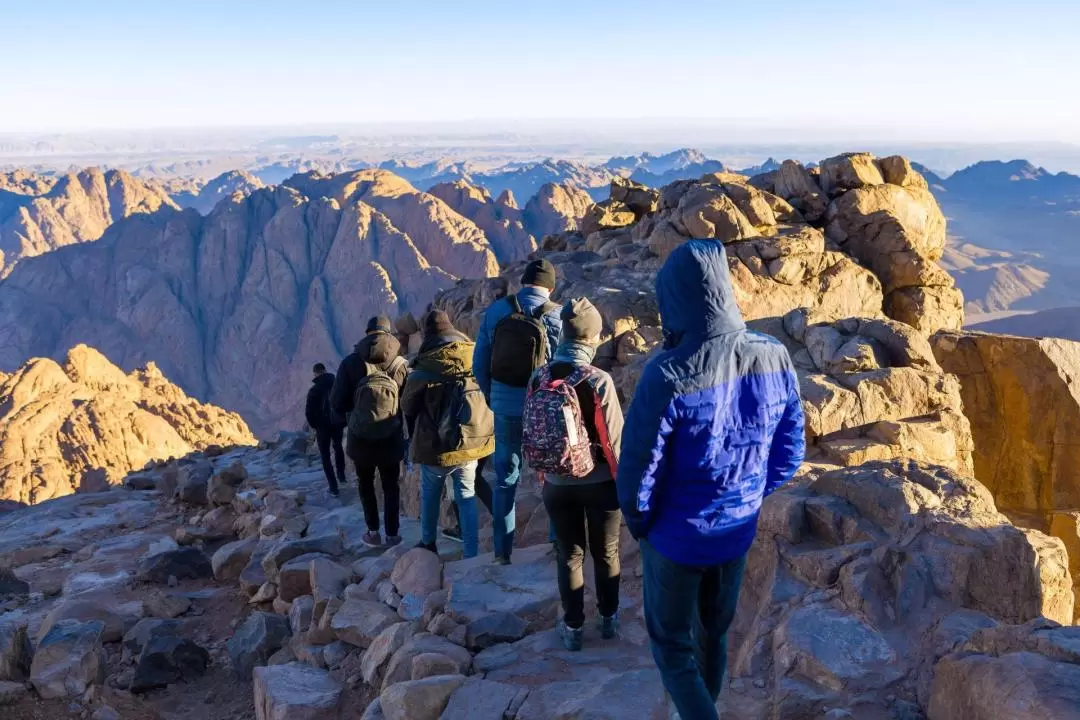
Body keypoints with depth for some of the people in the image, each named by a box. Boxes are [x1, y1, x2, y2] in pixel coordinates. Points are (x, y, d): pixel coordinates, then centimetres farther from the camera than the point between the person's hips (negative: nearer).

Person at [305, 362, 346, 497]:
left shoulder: (314, 390, -12)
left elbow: (309, 412, -12)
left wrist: (314, 425, 4)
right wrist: (343, 421, 9)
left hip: (323, 426, -4)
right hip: (338, 424, 4)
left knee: (325, 456, 8)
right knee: (338, 447, 31)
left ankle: (333, 487, 3)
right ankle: (341, 475, 31)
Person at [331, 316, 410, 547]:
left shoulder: (351, 363, -10)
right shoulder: (401, 365, -11)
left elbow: (336, 402, -7)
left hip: (360, 438, 0)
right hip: (392, 439, 0)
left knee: (366, 484, 18)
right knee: (391, 486, 16)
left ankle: (373, 533, 17)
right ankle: (392, 534, 17)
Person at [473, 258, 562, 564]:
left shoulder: (496, 310, -2)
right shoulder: (558, 316, -9)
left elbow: (480, 362, 2)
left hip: (505, 405, 2)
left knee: (505, 477, 12)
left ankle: (503, 550, 17)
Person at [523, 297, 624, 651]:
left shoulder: (538, 380, -8)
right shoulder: (598, 381, -20)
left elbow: (529, 432, 1)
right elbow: (614, 438, -14)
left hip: (557, 485, 3)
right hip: (600, 483, -2)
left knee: (569, 555, 17)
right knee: (606, 553, 18)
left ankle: (573, 627, 26)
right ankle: (609, 618, 34)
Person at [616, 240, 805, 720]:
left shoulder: (668, 376, -29)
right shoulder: (776, 360, -13)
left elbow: (636, 473, -22)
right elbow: (789, 455, -1)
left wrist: (638, 523, -1)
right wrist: (745, 500, 13)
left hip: (677, 537, -5)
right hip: (738, 532, 5)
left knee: (671, 644, 16)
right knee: (714, 634, 26)